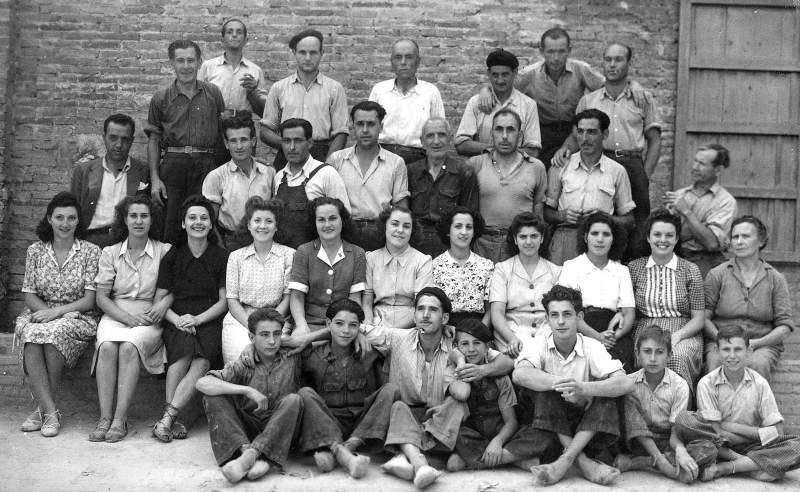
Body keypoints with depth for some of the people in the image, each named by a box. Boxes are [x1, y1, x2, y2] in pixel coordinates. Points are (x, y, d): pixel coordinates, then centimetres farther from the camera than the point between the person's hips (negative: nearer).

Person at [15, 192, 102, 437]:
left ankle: (42, 408, -21)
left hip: (76, 317, -2)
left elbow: (90, 300, -5)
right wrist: (45, 310, -14)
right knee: (30, 335, -32)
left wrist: (56, 311, -17)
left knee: (55, 332, -35)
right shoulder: (35, 251, 9)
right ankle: (51, 411, -32)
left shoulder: (90, 251, 1)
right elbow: (30, 296, 7)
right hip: (39, 313, 2)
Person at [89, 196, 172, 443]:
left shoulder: (164, 251, 6)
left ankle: (120, 419, -31)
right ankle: (105, 417, -29)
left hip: (149, 318, -2)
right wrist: (126, 317, -10)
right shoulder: (110, 253, 11)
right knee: (107, 346, -30)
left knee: (129, 348, -32)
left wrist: (165, 302, -18)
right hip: (115, 315, 2)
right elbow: (101, 296, 6)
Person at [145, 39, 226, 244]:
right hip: (172, 164, 0)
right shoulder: (161, 98, 7)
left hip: (206, 166, 0)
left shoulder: (213, 93, 8)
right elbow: (153, 139, 8)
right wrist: (155, 179, 0)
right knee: (169, 229, -2)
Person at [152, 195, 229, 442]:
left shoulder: (222, 257, 9)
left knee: (203, 361, -32)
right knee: (185, 348, -34)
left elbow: (224, 300, 6)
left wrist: (197, 319, -10)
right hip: (177, 322, 1)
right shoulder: (173, 256, 13)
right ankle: (173, 420, -32)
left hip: (209, 322, 0)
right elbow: (160, 299, 11)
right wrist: (177, 319, -9)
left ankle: (168, 416, -33)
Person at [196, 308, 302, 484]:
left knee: (293, 399, -29)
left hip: (281, 432, 0)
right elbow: (202, 383, -16)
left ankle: (251, 455, -40)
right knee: (213, 397, -17)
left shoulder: (292, 360, 3)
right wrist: (247, 390, -24)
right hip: (247, 430, 1)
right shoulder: (243, 366, -1)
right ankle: (246, 450, -38)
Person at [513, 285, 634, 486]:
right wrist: (562, 384, -42)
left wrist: (583, 388, -43)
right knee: (546, 386, -26)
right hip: (549, 423, 0)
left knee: (604, 386, -24)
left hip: (586, 426, 0)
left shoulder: (592, 347, -9)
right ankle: (584, 463, -30)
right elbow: (520, 374, -30)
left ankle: (565, 460, -30)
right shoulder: (540, 345, -8)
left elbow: (626, 384, -25)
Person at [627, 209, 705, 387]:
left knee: (678, 357, -35)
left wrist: (676, 336, -12)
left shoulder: (690, 270, 9)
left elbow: (699, 319, 5)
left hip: (684, 334, 0)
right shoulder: (634, 268, 12)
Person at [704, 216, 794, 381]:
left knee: (757, 365, -34)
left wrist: (756, 343, -11)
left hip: (763, 344, 1)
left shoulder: (776, 279, 9)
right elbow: (704, 317, 3)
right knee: (718, 364, -34)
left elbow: (785, 325, 5)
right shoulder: (717, 274, 7)